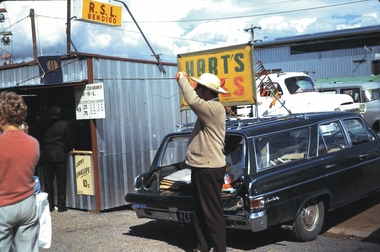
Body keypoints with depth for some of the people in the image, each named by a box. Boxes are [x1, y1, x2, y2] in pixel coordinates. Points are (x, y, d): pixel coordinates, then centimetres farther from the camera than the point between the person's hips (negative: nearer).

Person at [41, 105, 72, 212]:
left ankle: (49, 205, 10)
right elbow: (68, 139, 1)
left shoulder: (45, 124, 1)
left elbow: (42, 139, 4)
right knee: (61, 182, 3)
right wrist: (69, 149, 19)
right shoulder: (64, 124, -4)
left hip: (47, 155, 2)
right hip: (60, 155, -2)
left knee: (48, 182, 8)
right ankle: (61, 206, 3)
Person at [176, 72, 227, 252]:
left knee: (212, 213, -3)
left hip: (209, 169, -11)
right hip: (201, 167, 11)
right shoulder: (208, 107, 13)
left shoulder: (215, 108, -20)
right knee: (200, 211, 16)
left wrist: (182, 79, -22)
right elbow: (195, 101, 32)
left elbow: (192, 101, -34)